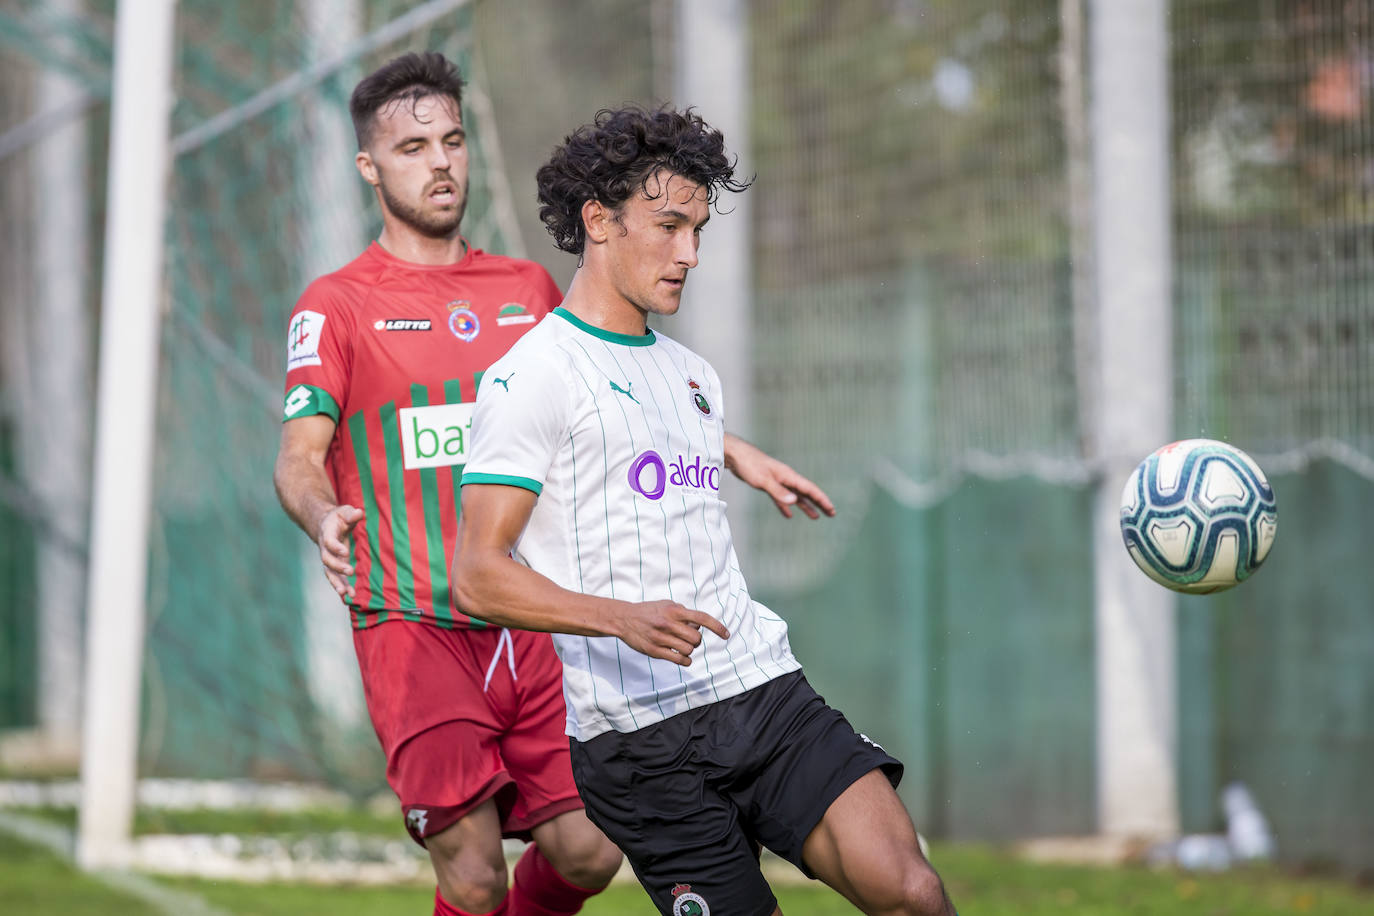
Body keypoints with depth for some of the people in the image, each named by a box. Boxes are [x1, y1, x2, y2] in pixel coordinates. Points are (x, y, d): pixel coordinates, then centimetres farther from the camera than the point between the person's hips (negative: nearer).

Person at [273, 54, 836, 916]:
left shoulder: (528, 288, 16)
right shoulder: (336, 305, 0)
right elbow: (299, 457, -9)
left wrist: (735, 452, 22)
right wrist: (325, 517, -31)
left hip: (530, 626, 5)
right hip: (412, 628, -5)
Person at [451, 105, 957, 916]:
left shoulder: (695, 376, 21)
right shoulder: (534, 375, -3)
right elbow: (478, 577, -11)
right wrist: (623, 619, -24)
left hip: (767, 691, 6)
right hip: (639, 735, -6)